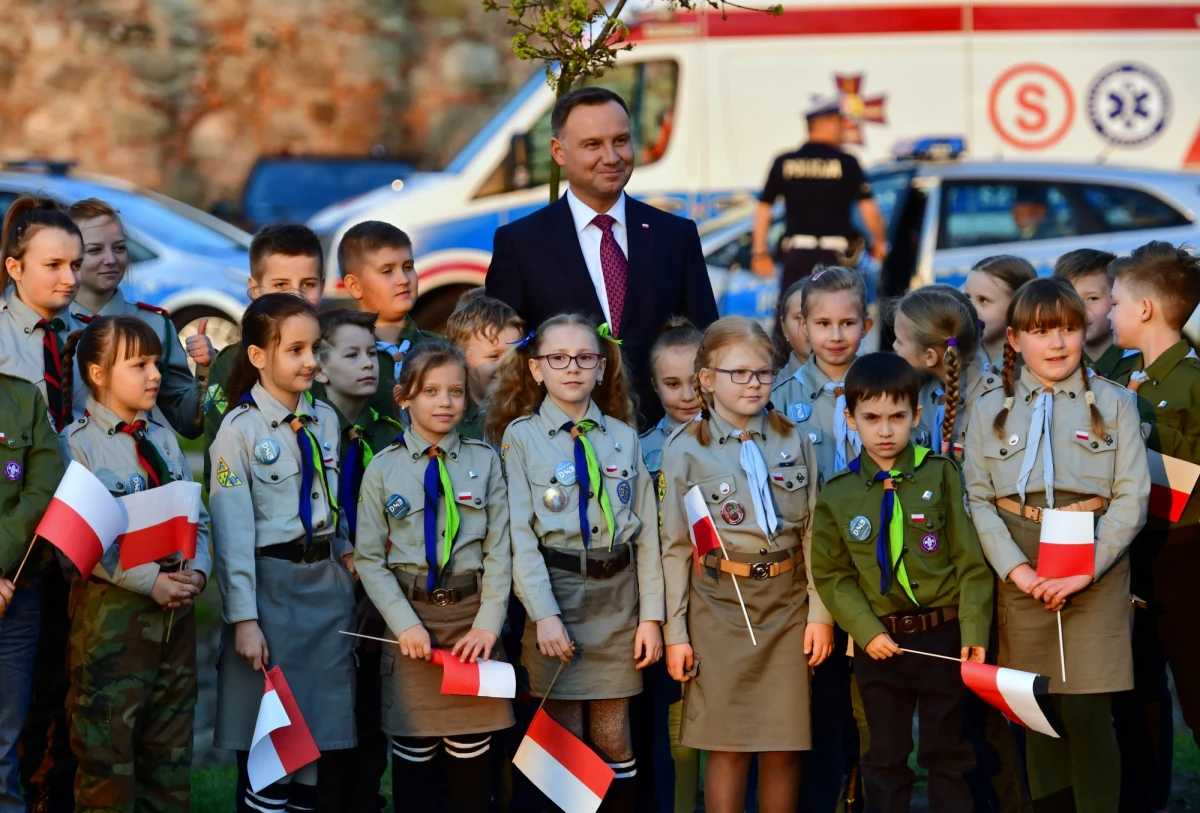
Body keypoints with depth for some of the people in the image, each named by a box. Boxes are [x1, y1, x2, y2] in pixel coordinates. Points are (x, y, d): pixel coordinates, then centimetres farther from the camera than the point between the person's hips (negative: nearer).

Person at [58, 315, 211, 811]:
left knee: (170, 751, 11)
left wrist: (197, 570, -8)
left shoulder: (164, 439, 12)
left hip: (177, 605, 6)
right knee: (108, 750, -1)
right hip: (112, 607, -6)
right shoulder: (77, 444, -8)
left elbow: (196, 518, 12)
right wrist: (151, 581, -20)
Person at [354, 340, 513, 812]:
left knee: (472, 754, 3)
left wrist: (488, 623, -9)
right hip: (411, 617, -1)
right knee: (413, 752, 2)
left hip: (472, 616, 1)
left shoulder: (484, 462, 5)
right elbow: (370, 558, -1)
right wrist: (406, 624, -11)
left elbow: (499, 551, 2)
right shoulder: (384, 468, 1)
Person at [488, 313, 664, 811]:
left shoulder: (623, 438, 9)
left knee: (613, 736, 3)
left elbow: (646, 531, 8)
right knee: (565, 737, 0)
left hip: (617, 593, 2)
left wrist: (651, 616, 1)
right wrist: (544, 614, -16)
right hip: (556, 589, -2)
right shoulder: (521, 437, 0)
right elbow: (520, 532, -7)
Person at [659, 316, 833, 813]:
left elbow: (813, 532, 7)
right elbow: (675, 547, 1)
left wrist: (820, 612, 1)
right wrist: (675, 632, -2)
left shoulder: (794, 442, 5)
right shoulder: (685, 450, -1)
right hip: (719, 601, -2)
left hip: (787, 600, 2)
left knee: (784, 747, 3)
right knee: (728, 746, -1)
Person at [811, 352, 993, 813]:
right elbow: (832, 576, 1)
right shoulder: (837, 495, 0)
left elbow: (970, 559, -5)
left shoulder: (939, 475, -4)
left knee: (947, 754, 8)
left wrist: (973, 631, -11)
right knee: (885, 758, 11)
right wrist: (867, 632, -11)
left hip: (943, 636, -1)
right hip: (878, 644, 1)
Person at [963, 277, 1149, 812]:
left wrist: (1085, 570, -12)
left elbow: (1132, 497, -1)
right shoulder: (991, 411, 9)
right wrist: (1016, 568, -11)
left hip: (1095, 574, -2)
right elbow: (978, 500, 3)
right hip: (1022, 579, 2)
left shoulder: (1113, 404, 4)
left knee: (1087, 713, -8)